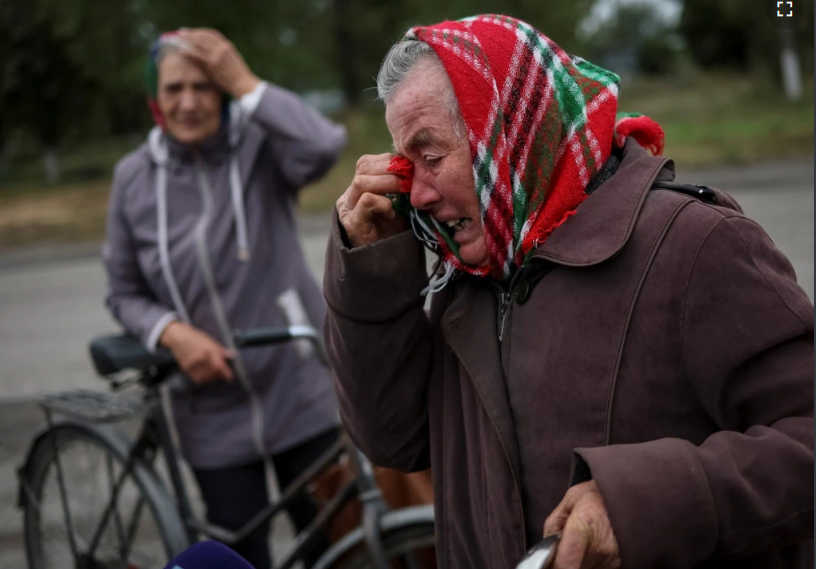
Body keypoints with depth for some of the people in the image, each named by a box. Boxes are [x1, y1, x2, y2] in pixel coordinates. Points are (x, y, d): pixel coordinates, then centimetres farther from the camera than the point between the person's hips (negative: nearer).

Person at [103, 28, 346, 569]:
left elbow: (324, 143, -32)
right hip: (216, 414, 2)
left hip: (304, 397, -2)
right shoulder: (135, 177, -1)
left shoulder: (259, 145, -9)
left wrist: (246, 84, -25)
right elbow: (125, 294, 5)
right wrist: (174, 332, -14)